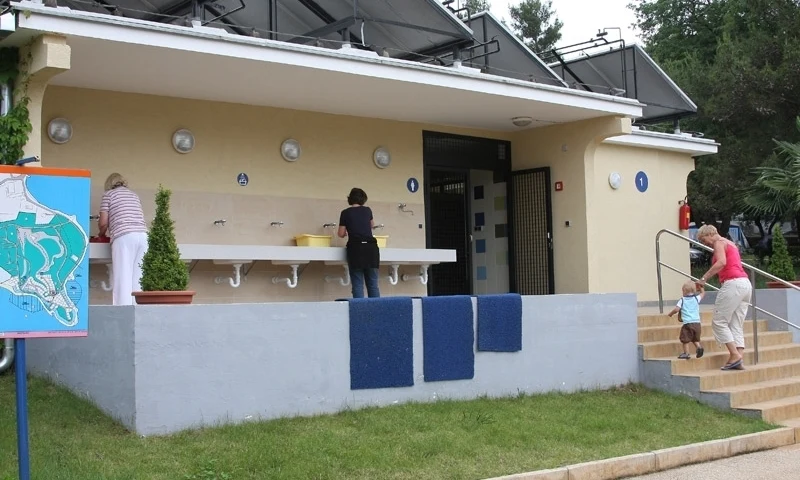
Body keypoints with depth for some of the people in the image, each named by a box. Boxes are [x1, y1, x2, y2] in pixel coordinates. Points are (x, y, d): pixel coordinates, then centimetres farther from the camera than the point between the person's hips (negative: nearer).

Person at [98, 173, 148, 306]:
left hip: (123, 236, -4)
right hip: (143, 234, 5)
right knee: (138, 277, 3)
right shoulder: (134, 195, 26)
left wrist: (102, 234, 27)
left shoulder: (109, 194, 12)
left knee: (123, 277, -7)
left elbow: (103, 222, 6)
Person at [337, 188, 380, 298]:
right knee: (373, 284, 5)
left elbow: (341, 234, 4)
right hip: (371, 247, 3)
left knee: (357, 285, -2)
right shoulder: (367, 210, 12)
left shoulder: (346, 213, 1)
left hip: (356, 248, -3)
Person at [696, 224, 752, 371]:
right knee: (737, 326, 7)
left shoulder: (719, 242, 0)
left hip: (733, 283, -9)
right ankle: (739, 361, -1)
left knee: (719, 321, -4)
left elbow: (721, 262, -18)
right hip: (746, 283, 9)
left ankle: (734, 354, -12)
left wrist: (704, 278, -17)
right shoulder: (730, 244, 27)